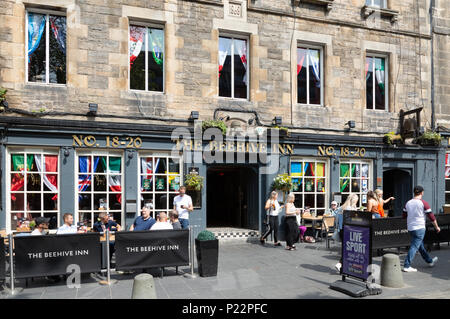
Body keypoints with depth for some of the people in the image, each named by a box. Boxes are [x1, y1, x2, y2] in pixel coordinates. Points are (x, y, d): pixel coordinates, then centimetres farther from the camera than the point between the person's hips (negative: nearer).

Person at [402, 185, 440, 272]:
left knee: (420, 246, 20)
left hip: (410, 228, 6)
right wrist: (437, 227, 7)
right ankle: (406, 266, -6)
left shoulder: (408, 203, 4)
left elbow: (404, 216, 11)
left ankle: (430, 261, 39)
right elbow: (431, 217, -7)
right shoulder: (424, 203, -11)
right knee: (414, 247, -4)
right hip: (419, 228, -6)